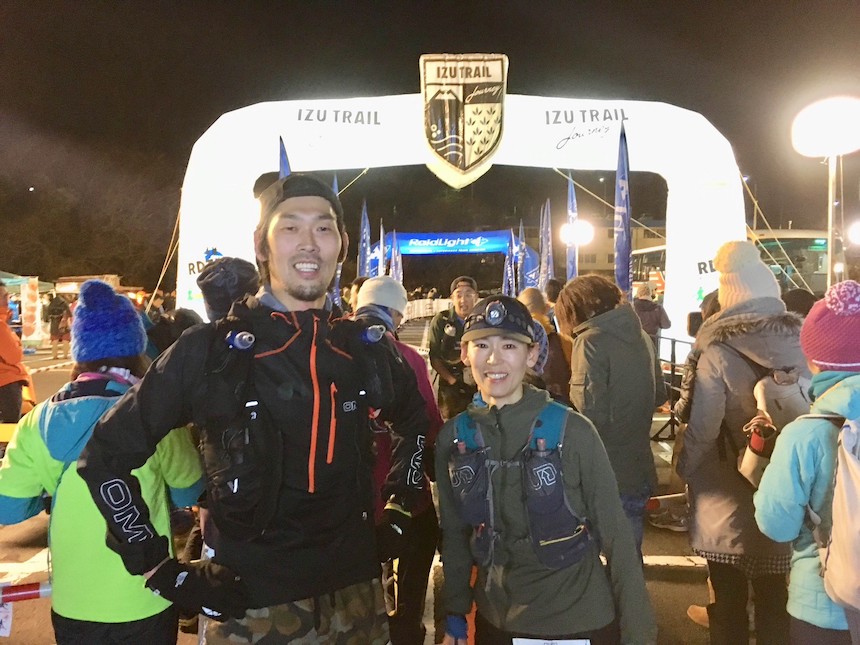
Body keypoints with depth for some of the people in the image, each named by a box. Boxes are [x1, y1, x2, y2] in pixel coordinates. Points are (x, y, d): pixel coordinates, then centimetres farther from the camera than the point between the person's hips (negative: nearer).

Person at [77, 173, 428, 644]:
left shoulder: (363, 349, -1)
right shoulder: (207, 350, -11)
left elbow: (414, 419, 19)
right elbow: (105, 454, -5)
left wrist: (399, 508, 10)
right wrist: (162, 570, -7)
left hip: (354, 593, 4)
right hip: (248, 603, -3)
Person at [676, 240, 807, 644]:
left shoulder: (718, 352, -19)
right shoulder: (801, 342, -6)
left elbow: (701, 428, -20)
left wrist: (684, 468, -2)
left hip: (728, 505, -4)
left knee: (729, 605, 15)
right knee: (775, 603, 21)